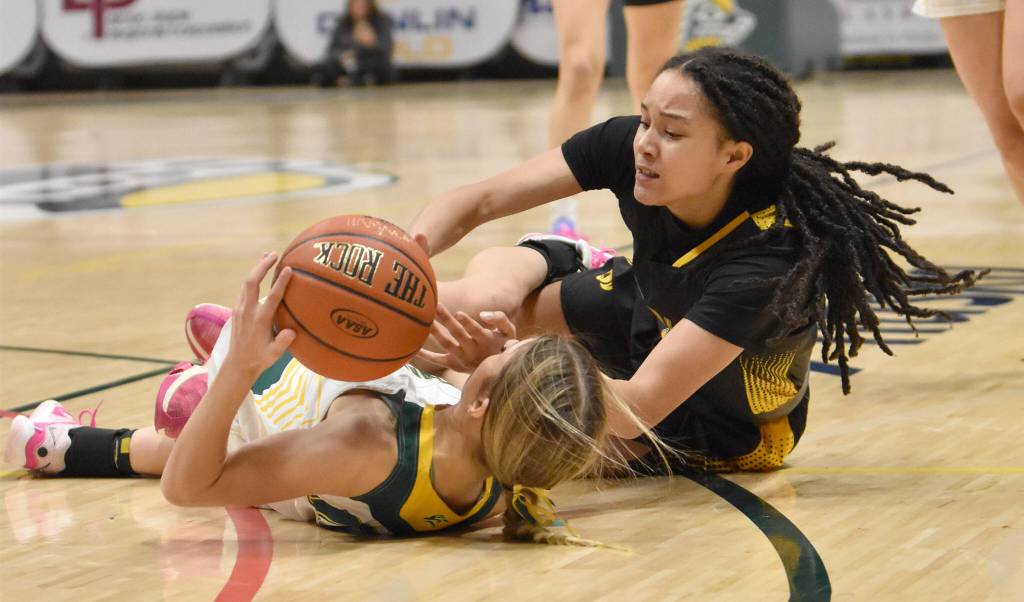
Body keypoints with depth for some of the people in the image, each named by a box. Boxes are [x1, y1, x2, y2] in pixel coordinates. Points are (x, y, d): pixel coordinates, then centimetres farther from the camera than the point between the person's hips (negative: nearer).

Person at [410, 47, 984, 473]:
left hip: (726, 433, -5)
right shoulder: (626, 147, -25)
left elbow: (640, 407, -45)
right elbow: (479, 202, -22)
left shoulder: (768, 261, -40)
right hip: (656, 328, 5)